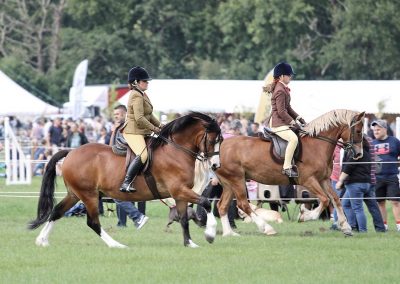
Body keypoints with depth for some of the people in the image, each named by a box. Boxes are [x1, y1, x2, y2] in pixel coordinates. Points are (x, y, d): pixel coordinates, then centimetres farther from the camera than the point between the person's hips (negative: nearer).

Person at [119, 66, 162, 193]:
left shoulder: (142, 95, 19)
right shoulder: (137, 96, -15)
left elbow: (149, 116, 25)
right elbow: (139, 118, -22)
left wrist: (160, 125, 12)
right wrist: (153, 128, -13)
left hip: (141, 132, 11)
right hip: (133, 132, -11)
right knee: (142, 154, -30)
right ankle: (126, 183, -32)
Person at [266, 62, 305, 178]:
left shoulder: (284, 89, 17)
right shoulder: (280, 91, -16)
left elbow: (288, 108, 22)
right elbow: (281, 111, -21)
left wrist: (298, 118, 13)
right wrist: (293, 122, -17)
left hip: (283, 122, 11)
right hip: (277, 123, -11)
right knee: (293, 138, -30)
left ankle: (292, 163, 22)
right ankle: (287, 167, -31)